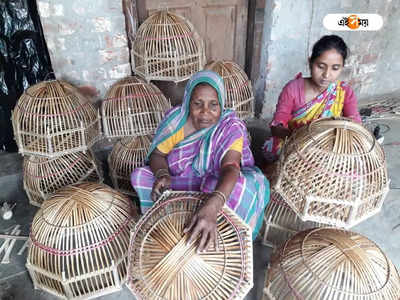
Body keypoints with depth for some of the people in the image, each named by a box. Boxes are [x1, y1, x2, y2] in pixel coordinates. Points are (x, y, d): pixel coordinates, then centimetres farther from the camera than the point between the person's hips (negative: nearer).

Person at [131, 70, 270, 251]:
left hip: (214, 191, -2)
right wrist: (162, 174, -29)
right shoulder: (176, 118, -12)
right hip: (177, 187, 3)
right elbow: (158, 154, -4)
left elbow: (230, 168, -37)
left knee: (240, 187, -34)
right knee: (139, 175, -16)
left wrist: (211, 207, -56)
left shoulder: (230, 127, -21)